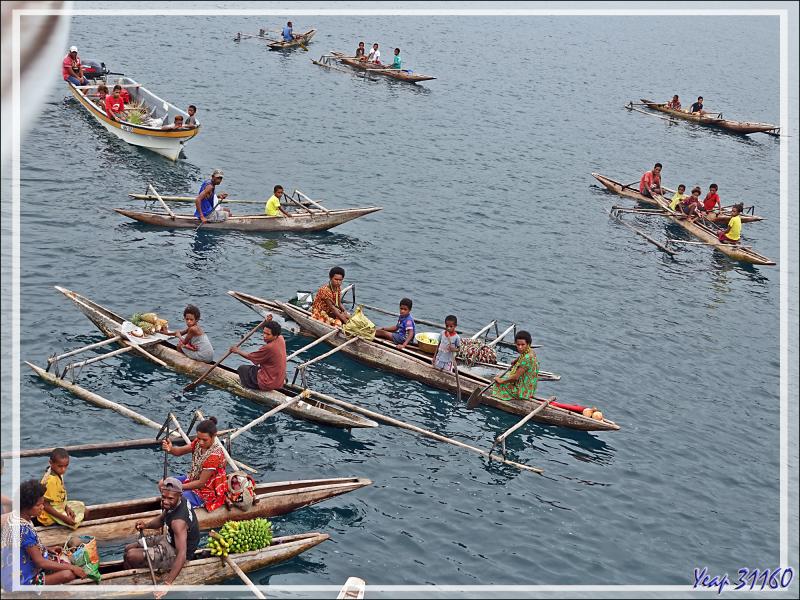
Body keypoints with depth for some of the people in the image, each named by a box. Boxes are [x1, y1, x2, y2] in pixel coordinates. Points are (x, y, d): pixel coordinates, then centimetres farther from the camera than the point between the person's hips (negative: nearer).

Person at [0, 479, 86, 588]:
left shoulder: (13, 517, -1)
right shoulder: (25, 529, -28)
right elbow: (40, 562, -24)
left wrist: (46, 549, 10)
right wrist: (72, 567, -20)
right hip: (24, 581, -10)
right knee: (68, 574, -21)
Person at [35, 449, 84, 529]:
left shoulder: (58, 474, -2)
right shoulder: (51, 480, -29)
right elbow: (46, 505, -27)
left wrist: (66, 507, -7)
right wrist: (64, 518, -27)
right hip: (49, 517, -9)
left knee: (81, 506, 17)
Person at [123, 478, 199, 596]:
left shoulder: (178, 521, -36)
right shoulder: (177, 502, -10)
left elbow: (182, 555, -41)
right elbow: (161, 520, 10)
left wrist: (167, 584, -46)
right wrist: (146, 525, -13)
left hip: (175, 553, -9)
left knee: (131, 556, -15)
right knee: (129, 549, 13)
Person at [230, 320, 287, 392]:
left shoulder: (269, 348, -27)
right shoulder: (281, 339, -5)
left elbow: (249, 356, -11)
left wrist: (238, 351, 5)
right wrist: (268, 322, 7)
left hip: (268, 384, -8)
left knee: (242, 369, 9)